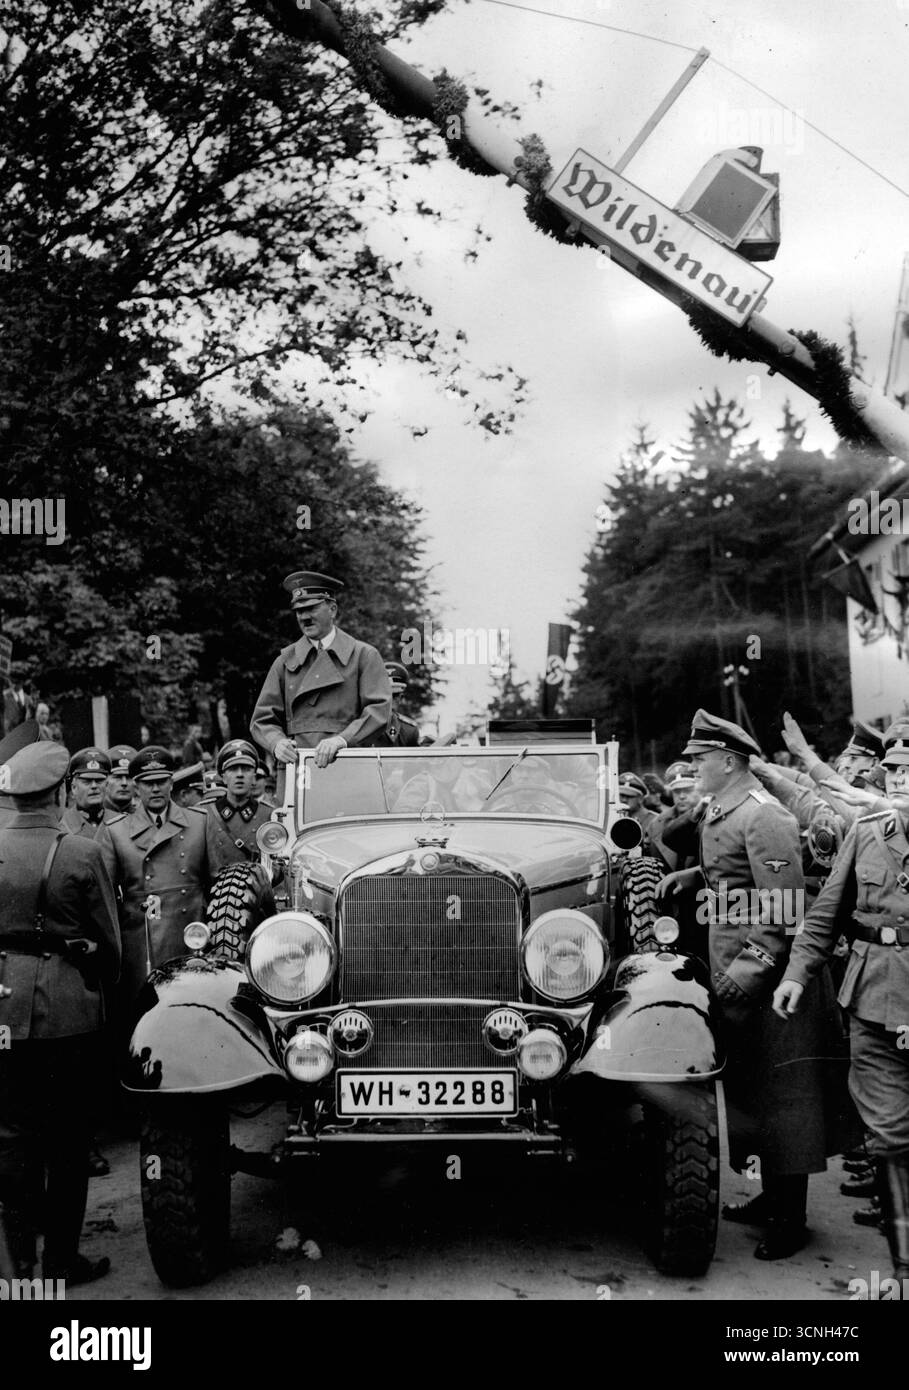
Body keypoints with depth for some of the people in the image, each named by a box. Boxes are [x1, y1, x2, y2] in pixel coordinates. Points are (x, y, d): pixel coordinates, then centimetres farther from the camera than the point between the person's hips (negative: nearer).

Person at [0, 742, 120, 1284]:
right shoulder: (83, 853, -11)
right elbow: (109, 941, -4)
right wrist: (101, 987, 14)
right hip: (69, 1006, -3)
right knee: (68, 1138, 9)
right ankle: (62, 1257, 16)